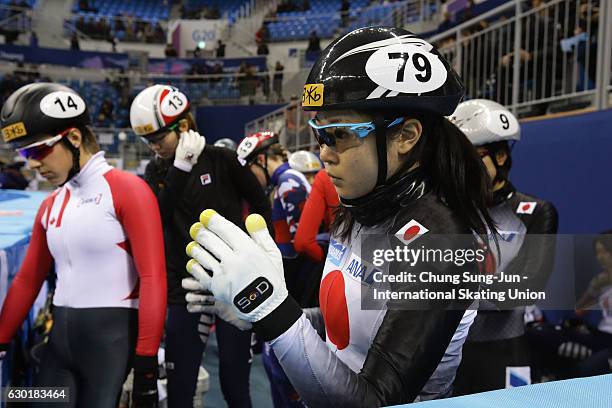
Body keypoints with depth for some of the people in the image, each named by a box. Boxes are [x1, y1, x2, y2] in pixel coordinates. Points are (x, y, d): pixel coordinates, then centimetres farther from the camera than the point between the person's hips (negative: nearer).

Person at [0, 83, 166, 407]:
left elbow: (153, 277, -15)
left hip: (112, 335, -6)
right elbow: (27, 281, 20)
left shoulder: (127, 190, -10)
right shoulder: (50, 206, 12)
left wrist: (145, 362, -16)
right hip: (61, 337, 7)